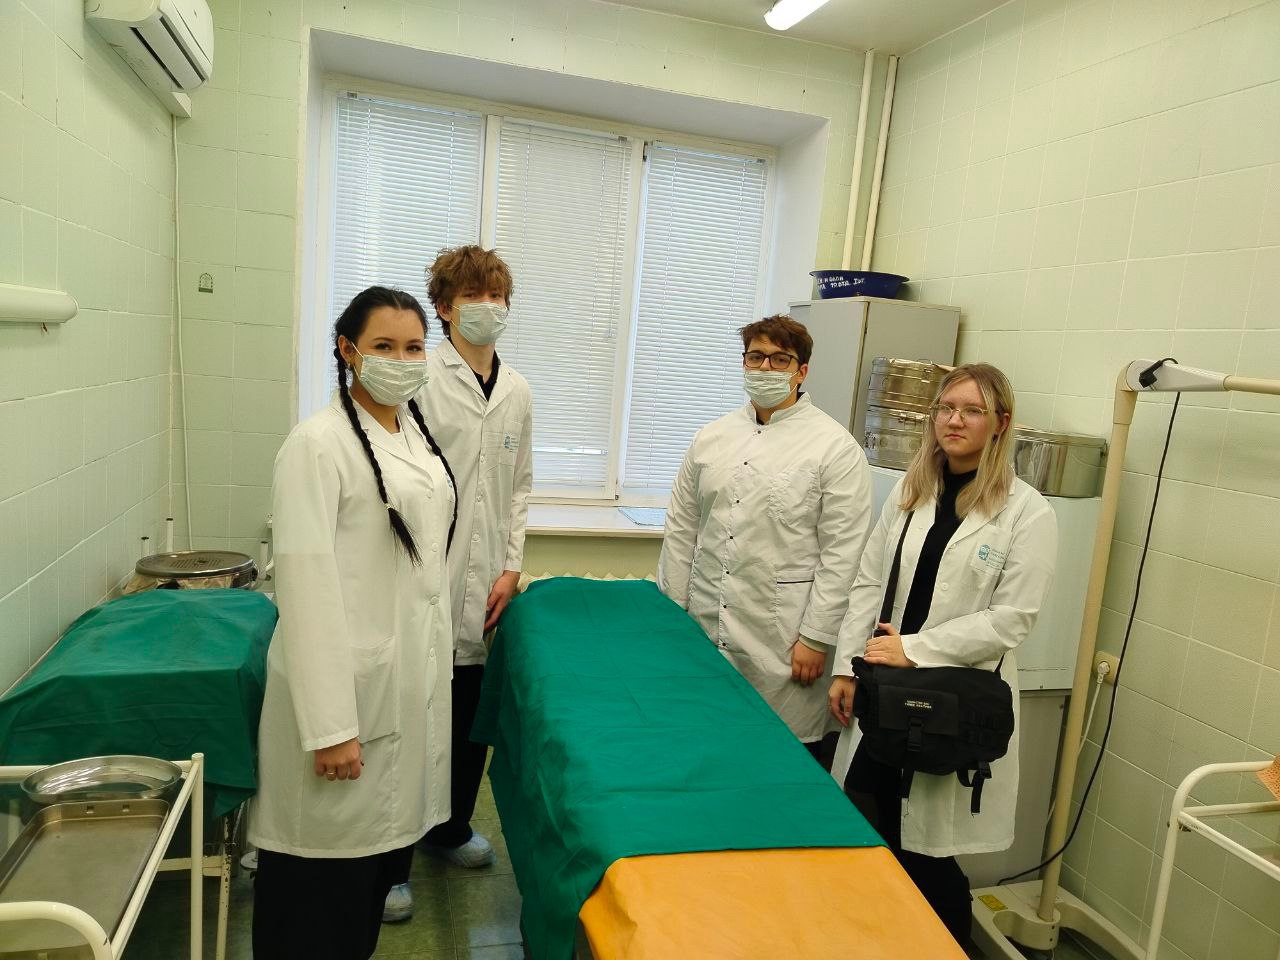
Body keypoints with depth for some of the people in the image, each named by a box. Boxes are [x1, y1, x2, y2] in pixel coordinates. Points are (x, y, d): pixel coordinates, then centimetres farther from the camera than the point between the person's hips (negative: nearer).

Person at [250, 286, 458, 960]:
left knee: (389, 834, 20)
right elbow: (307, 583, -19)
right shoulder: (319, 443, -15)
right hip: (349, 678, -7)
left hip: (415, 673, 7)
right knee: (329, 857, 8)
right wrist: (330, 725, -19)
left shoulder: (417, 430, 8)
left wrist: (437, 659, 15)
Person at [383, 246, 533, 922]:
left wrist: (512, 566, 6)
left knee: (473, 719, 17)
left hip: (485, 587, 6)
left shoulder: (517, 391, 10)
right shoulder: (421, 379, -9)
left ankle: (451, 828, 40)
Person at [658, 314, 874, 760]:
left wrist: (816, 638, -9)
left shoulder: (836, 447, -5)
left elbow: (842, 553, -8)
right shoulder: (711, 438, 9)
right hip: (704, 628, 4)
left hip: (781, 639, -4)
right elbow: (681, 529, 12)